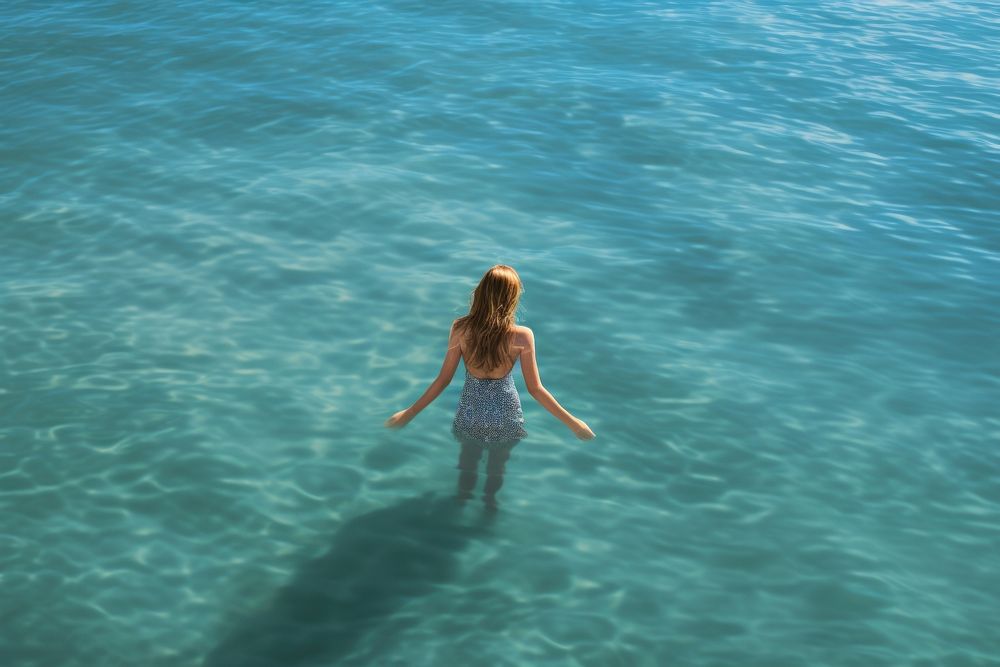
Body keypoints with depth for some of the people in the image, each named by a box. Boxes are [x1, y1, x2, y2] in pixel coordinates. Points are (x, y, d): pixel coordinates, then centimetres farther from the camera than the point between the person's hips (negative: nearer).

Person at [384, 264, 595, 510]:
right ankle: (490, 498, 56)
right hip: (505, 416, -1)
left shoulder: (461, 329, -22)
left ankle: (464, 494, 59)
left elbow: (443, 379, -15)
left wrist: (409, 413, -2)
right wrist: (572, 422, -6)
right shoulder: (522, 336, -26)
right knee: (498, 462, 31)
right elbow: (535, 389, -18)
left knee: (469, 455, 33)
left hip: (471, 414, 1)